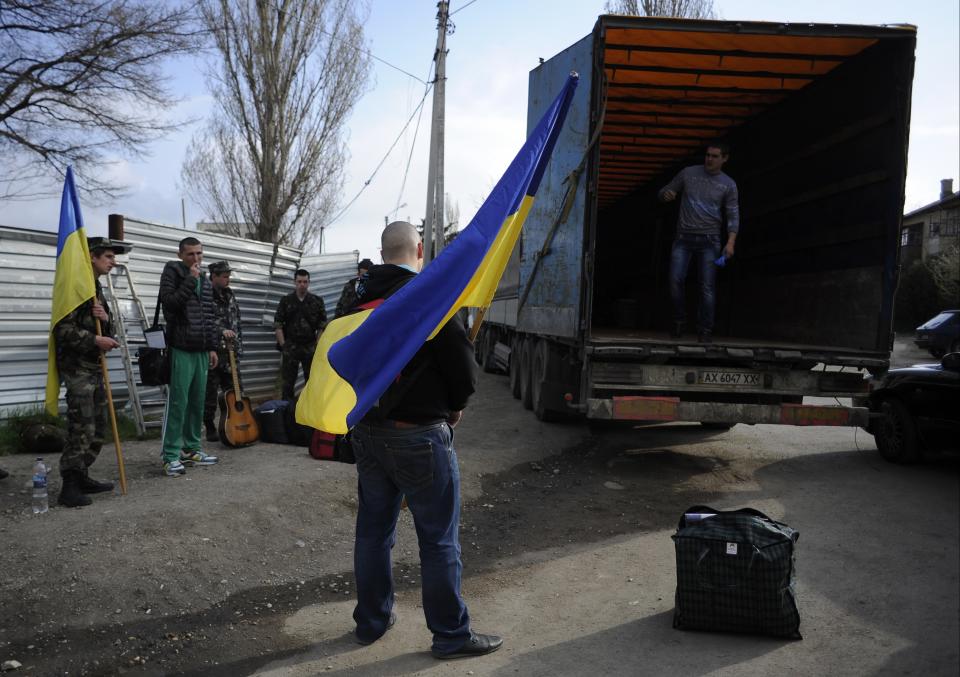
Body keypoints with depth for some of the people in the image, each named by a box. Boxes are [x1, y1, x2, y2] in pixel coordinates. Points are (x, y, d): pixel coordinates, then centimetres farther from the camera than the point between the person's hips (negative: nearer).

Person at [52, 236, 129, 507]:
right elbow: (63, 329, -19)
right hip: (77, 367, -10)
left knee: (98, 427, 12)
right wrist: (95, 340, -19)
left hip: (94, 366, 10)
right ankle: (69, 488, -4)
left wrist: (106, 320, -4)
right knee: (82, 428, -10)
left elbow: (106, 333, 16)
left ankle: (81, 477, 22)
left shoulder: (97, 289, 18)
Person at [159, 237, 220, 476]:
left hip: (201, 350, 6)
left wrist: (212, 347, 14)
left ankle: (191, 449, 18)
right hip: (180, 349, -6)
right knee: (177, 402, -8)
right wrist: (190, 280, -16)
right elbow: (169, 304, -16)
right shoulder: (172, 272, -1)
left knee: (197, 402, 8)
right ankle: (171, 456, -3)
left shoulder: (206, 282, 17)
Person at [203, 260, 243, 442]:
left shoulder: (230, 295, 14)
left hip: (230, 352, 6)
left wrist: (239, 344, 14)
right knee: (210, 393, 3)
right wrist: (222, 331, -30)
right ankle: (210, 430, 13)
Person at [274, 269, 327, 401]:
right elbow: (277, 325, 2)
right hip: (290, 347, -1)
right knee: (287, 382, 2)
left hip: (311, 348, 1)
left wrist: (317, 345, -2)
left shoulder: (317, 301, 5)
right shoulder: (286, 301, 3)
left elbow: (322, 326, 6)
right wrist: (283, 345, -5)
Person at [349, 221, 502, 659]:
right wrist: (455, 406, 5)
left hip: (366, 431, 7)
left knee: (373, 528, 18)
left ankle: (371, 620, 31)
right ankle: (451, 636, 16)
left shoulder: (360, 300, 5)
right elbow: (463, 366, -14)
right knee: (439, 540, 5)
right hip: (419, 435, -7)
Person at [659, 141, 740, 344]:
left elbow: (733, 216, 1)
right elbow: (665, 191, 14)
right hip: (683, 237, 1)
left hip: (709, 240, -1)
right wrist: (666, 194, -12)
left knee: (707, 286, -7)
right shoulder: (688, 173, 7)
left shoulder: (728, 185, 5)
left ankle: (705, 330, 0)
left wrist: (730, 241, -15)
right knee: (675, 280, -8)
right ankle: (679, 320, 12)